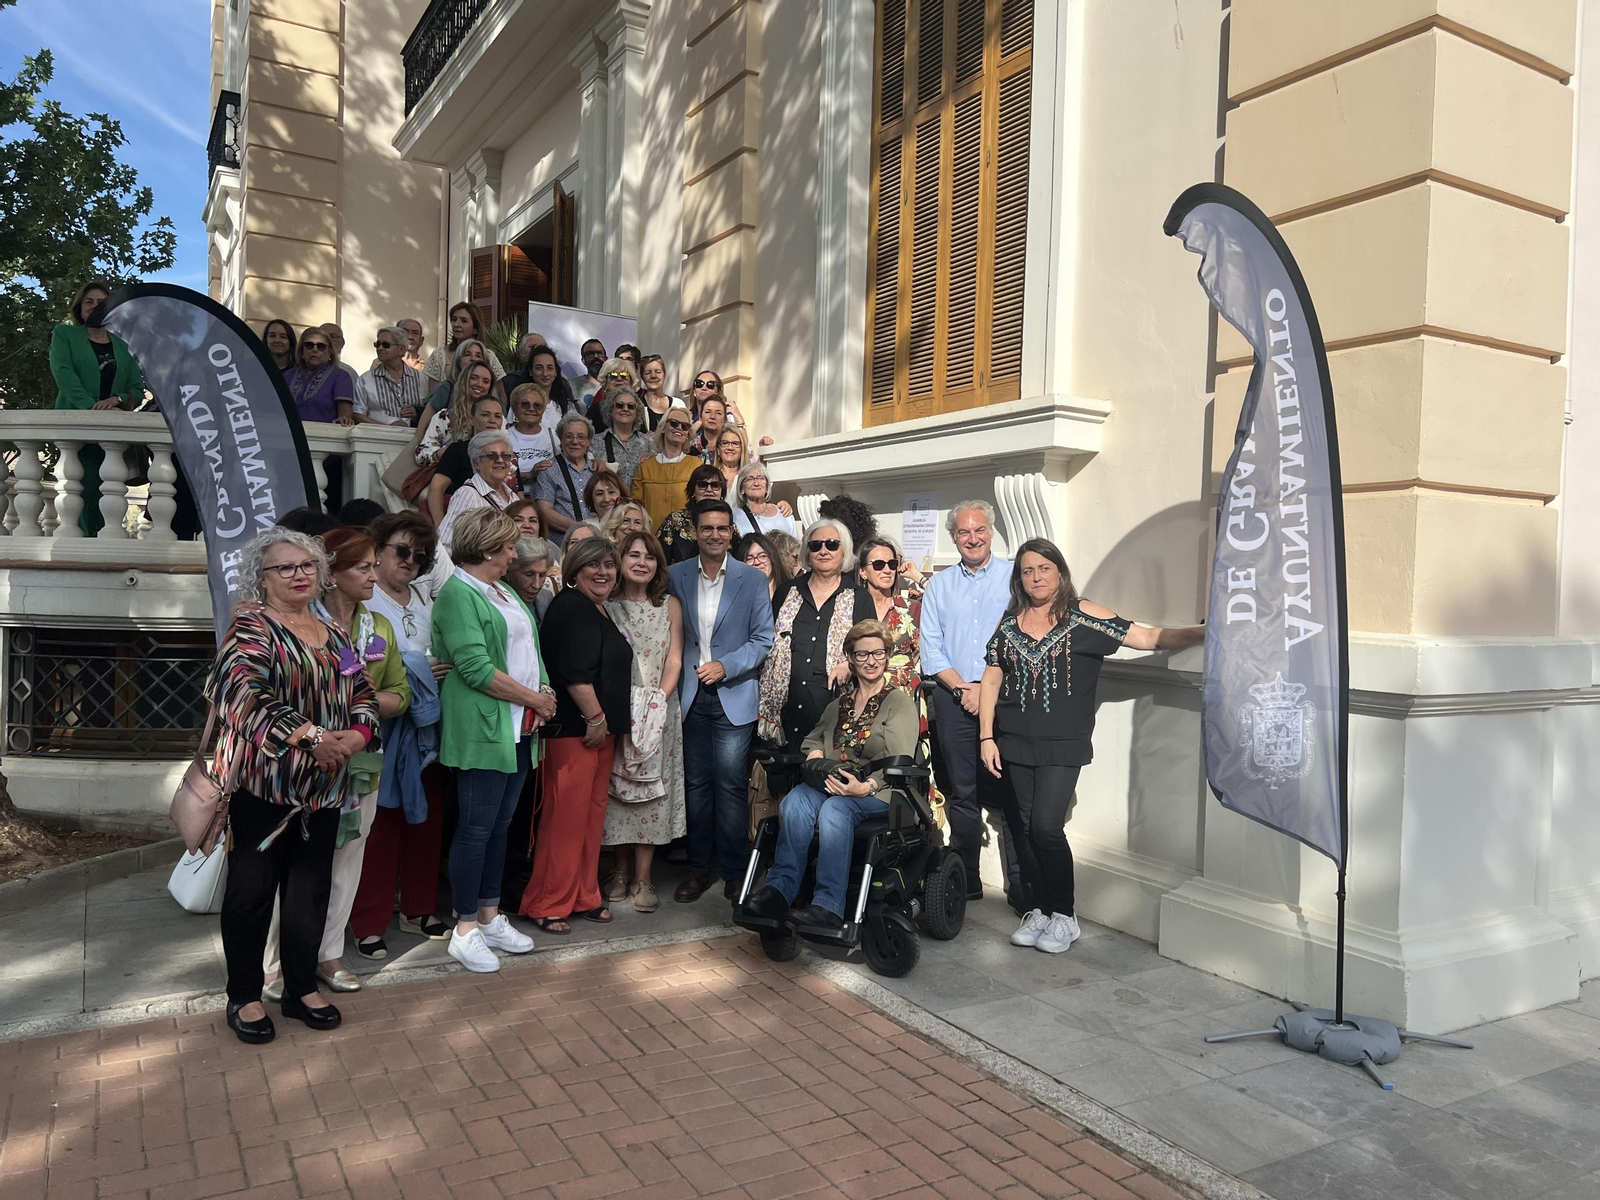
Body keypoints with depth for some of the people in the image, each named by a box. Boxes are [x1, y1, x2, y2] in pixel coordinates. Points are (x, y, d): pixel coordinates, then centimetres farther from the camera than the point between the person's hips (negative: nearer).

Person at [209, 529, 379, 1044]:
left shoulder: (333, 634, 13)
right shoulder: (252, 626, -7)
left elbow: (363, 693, 13)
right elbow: (242, 692, -22)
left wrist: (356, 735, -8)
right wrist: (308, 736, -25)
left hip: (323, 787, 6)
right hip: (263, 785, -6)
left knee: (310, 887, 13)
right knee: (253, 888, 5)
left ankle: (302, 988, 28)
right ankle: (244, 996, 21)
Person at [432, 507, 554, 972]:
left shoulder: (504, 592, 18)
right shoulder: (458, 593, -11)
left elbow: (527, 651, 19)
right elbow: (477, 668, -19)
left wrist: (542, 695, 0)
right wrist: (533, 698, -12)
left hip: (519, 728, 9)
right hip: (483, 729, -8)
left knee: (500, 825, 14)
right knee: (477, 828, -3)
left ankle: (490, 917, 24)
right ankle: (465, 931, 7)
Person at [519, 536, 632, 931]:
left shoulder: (599, 610, 19)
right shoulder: (572, 606, -11)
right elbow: (574, 671, -21)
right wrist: (595, 717, -17)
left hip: (600, 728, 10)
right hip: (574, 730, -10)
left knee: (592, 813, 13)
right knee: (566, 816, -6)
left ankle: (584, 897, 22)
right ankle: (548, 905, 2)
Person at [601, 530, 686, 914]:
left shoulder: (670, 605, 7)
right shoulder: (605, 605, 4)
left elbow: (674, 659, 3)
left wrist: (658, 701, -9)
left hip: (658, 710, 0)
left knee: (652, 789, -1)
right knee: (617, 788, 4)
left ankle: (643, 877, 5)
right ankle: (622, 869, 16)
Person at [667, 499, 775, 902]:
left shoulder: (752, 579, 1)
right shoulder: (676, 577, 5)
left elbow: (763, 640, -1)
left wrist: (726, 666, -13)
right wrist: (678, 677, -3)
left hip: (733, 696, -2)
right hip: (691, 696, 2)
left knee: (730, 786, -2)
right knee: (696, 784, 8)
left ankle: (734, 871, 10)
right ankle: (699, 866, 21)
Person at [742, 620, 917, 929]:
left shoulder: (900, 703, 5)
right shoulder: (838, 705, 24)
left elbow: (898, 763, -6)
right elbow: (813, 739, 24)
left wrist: (866, 787, -23)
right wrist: (816, 757, -1)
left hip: (878, 792, -4)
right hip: (830, 784, 5)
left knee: (835, 808, -36)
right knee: (795, 800, -29)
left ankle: (828, 906, -38)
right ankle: (780, 888, -32)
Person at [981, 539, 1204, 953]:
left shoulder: (1082, 615, -3)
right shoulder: (1010, 622, 8)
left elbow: (1146, 637, -9)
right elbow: (991, 680, 9)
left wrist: (1204, 631, -20)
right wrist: (986, 737, 3)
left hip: (1062, 745, -4)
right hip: (1014, 743, 4)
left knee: (1046, 826, -10)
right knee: (1022, 826, 7)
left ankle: (1064, 914, 9)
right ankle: (1037, 910, 22)